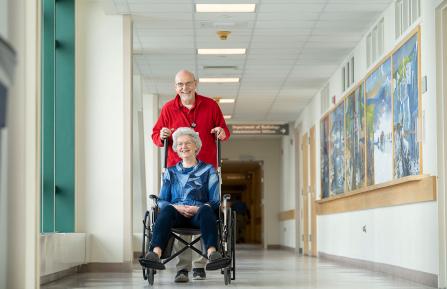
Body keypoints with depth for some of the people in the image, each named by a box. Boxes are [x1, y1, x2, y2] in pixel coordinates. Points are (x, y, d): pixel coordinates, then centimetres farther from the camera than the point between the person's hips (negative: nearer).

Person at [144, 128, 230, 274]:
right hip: (177, 215, 1)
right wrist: (177, 207, -8)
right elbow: (161, 201, 15)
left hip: (198, 215, -1)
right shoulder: (170, 172, 25)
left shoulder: (208, 170, 20)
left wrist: (197, 208, -11)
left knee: (206, 210, -38)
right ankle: (156, 253, -61)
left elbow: (215, 201, 10)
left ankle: (212, 254, -63)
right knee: (167, 210, -36)